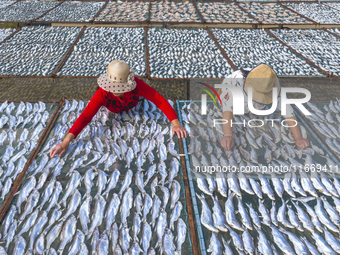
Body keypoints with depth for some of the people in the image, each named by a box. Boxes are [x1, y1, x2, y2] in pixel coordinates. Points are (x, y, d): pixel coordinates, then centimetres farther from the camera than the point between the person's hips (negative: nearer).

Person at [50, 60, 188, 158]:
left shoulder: (137, 85, -42)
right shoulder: (103, 93, -42)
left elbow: (160, 101, -41)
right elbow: (85, 116, -48)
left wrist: (176, 124, -52)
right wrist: (66, 141, -59)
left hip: (133, 110, 0)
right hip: (113, 114, 1)